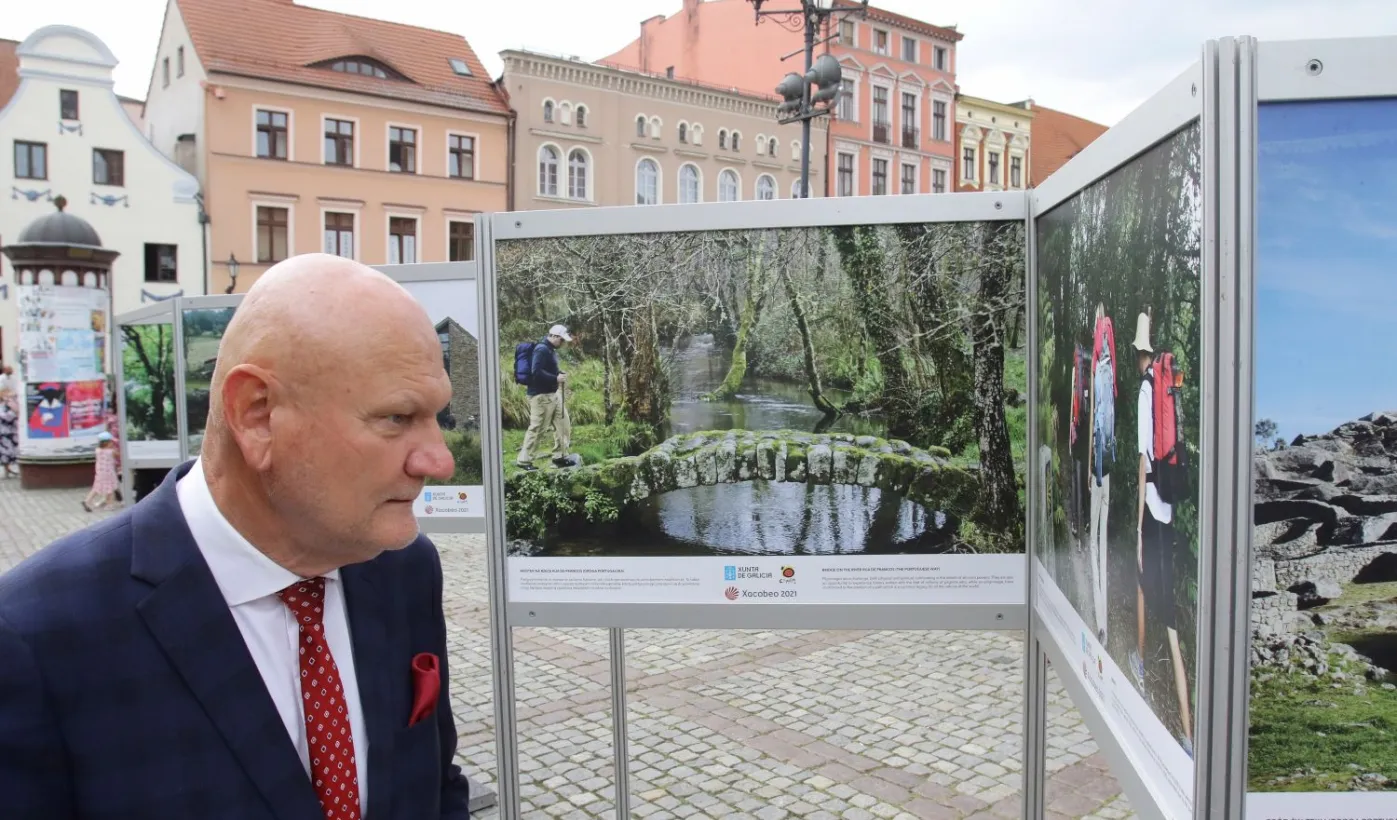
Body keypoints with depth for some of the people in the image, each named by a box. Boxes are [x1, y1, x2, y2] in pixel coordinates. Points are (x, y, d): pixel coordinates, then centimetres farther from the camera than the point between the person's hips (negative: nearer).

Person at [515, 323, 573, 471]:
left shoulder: (551, 350, 15)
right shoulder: (542, 350, -16)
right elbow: (536, 372, -25)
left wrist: (560, 374, 3)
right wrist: (556, 378, -24)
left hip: (554, 393, 10)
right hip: (541, 395, -10)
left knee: (564, 425, 11)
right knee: (537, 429, -4)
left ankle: (560, 457, 20)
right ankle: (524, 460, 5)